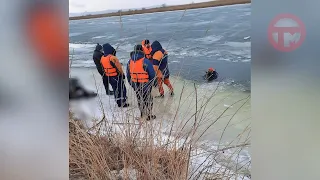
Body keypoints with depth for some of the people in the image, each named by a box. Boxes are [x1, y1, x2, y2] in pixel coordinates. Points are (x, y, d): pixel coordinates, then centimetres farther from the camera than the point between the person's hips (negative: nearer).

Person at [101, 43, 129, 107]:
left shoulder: (102, 58, 0)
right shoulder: (113, 58, -24)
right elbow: (119, 67, -17)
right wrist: (122, 74, -3)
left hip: (108, 76, 7)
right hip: (116, 76, -7)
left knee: (115, 89, 18)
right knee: (122, 89, 6)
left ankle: (119, 103, 24)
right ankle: (123, 103, 9)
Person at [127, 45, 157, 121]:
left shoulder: (130, 62, -1)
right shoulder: (145, 61, -20)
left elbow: (128, 75, 7)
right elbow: (152, 74, -16)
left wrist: (132, 84, 18)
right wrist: (151, 83, 1)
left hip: (136, 85, 5)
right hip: (145, 85, -5)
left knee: (139, 99, 23)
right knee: (148, 99, 12)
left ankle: (142, 113, 38)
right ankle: (149, 115, 21)